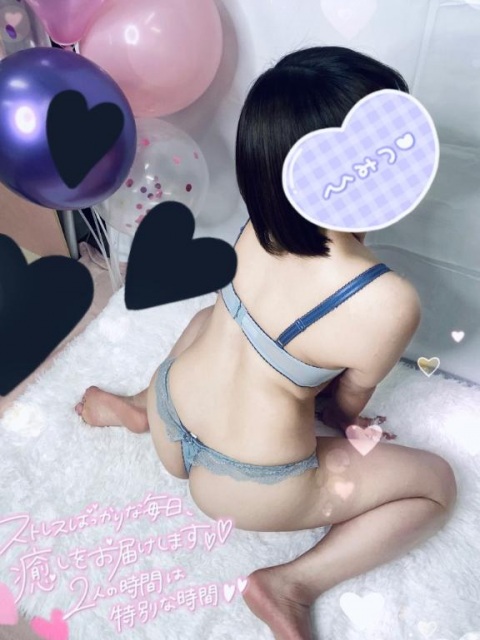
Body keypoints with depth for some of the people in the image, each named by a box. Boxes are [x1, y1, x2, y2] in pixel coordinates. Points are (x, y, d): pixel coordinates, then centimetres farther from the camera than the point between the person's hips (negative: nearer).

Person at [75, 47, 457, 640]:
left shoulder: (262, 222, -13)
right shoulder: (389, 304, -28)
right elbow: (349, 402, -8)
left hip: (173, 431, 6)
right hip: (241, 490, -5)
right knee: (437, 482, 10)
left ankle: (143, 405, 23)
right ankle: (294, 582, 3)